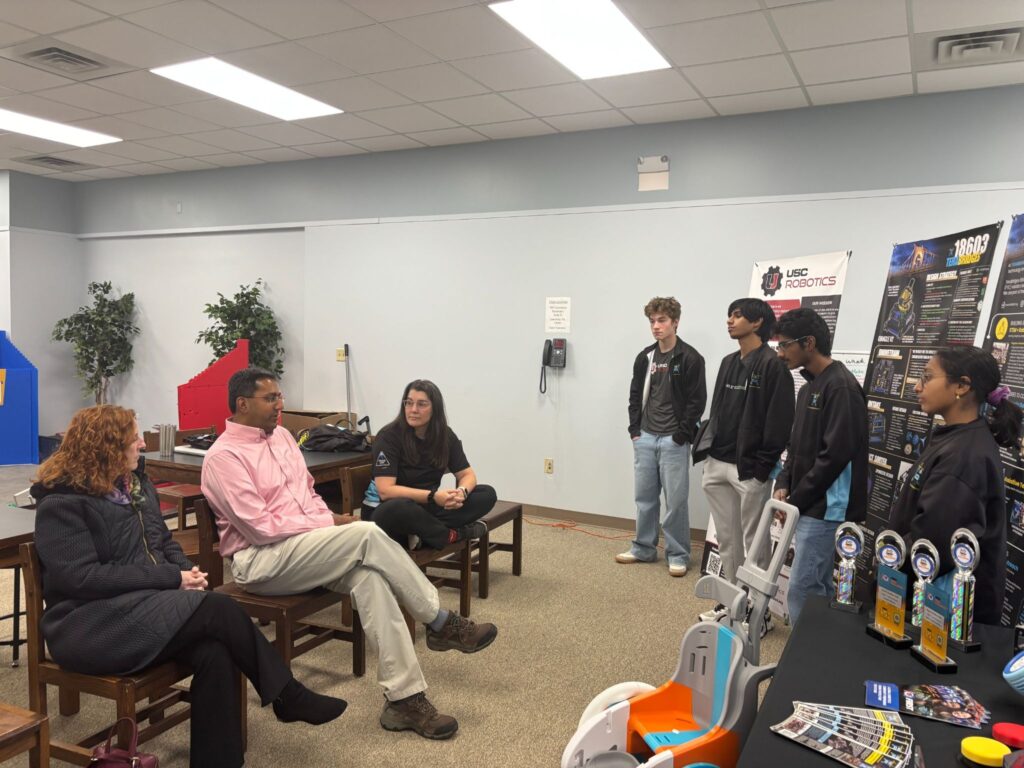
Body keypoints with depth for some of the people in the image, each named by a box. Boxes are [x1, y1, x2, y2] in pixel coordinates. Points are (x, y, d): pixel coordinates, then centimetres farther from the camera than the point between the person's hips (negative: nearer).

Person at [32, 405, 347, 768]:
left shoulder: (136, 483, 12)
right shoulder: (62, 503, -11)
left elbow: (165, 542, 20)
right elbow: (83, 578, -20)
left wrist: (186, 570, -4)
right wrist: (172, 578, -19)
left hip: (147, 604, 7)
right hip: (90, 624, -7)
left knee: (214, 652, -26)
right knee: (219, 610, -26)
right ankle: (287, 695, -12)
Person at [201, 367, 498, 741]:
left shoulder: (281, 436, 14)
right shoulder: (223, 457, -10)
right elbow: (260, 528, -17)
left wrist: (327, 521, 0)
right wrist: (328, 524, -15)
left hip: (305, 547, 7)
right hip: (259, 560, -7)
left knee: (368, 575, -25)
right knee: (367, 534, -28)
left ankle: (403, 696, -23)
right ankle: (441, 623, -14)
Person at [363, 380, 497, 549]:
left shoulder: (445, 435, -2)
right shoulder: (388, 437, -17)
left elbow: (467, 475, 0)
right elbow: (385, 490, -24)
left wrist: (461, 492, -25)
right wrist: (433, 496, -35)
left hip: (425, 507, 5)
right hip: (388, 510, -5)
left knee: (487, 494, -11)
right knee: (400, 508, -42)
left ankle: (421, 531, -23)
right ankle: (452, 534, -17)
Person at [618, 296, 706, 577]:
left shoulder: (690, 358, -8)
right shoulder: (645, 357, 8)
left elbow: (697, 401, -10)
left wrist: (680, 435, -13)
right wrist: (635, 430, 5)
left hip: (673, 441, -5)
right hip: (645, 438, 5)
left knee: (675, 499, 0)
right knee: (644, 496, 12)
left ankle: (677, 555, 12)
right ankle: (644, 548, 25)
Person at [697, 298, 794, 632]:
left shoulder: (773, 365, -10)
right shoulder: (728, 363, 14)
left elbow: (779, 422, -14)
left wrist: (762, 468, -16)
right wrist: (708, 449, 10)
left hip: (750, 469, -7)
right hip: (716, 465, 8)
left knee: (755, 543, 3)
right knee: (727, 540, 16)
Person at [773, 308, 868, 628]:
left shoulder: (841, 387, -15)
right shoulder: (809, 387, 15)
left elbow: (835, 455, -21)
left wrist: (796, 500, -14)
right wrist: (784, 484, 5)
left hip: (825, 507, -9)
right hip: (808, 505, 9)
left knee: (802, 589, -7)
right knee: (818, 587, 16)